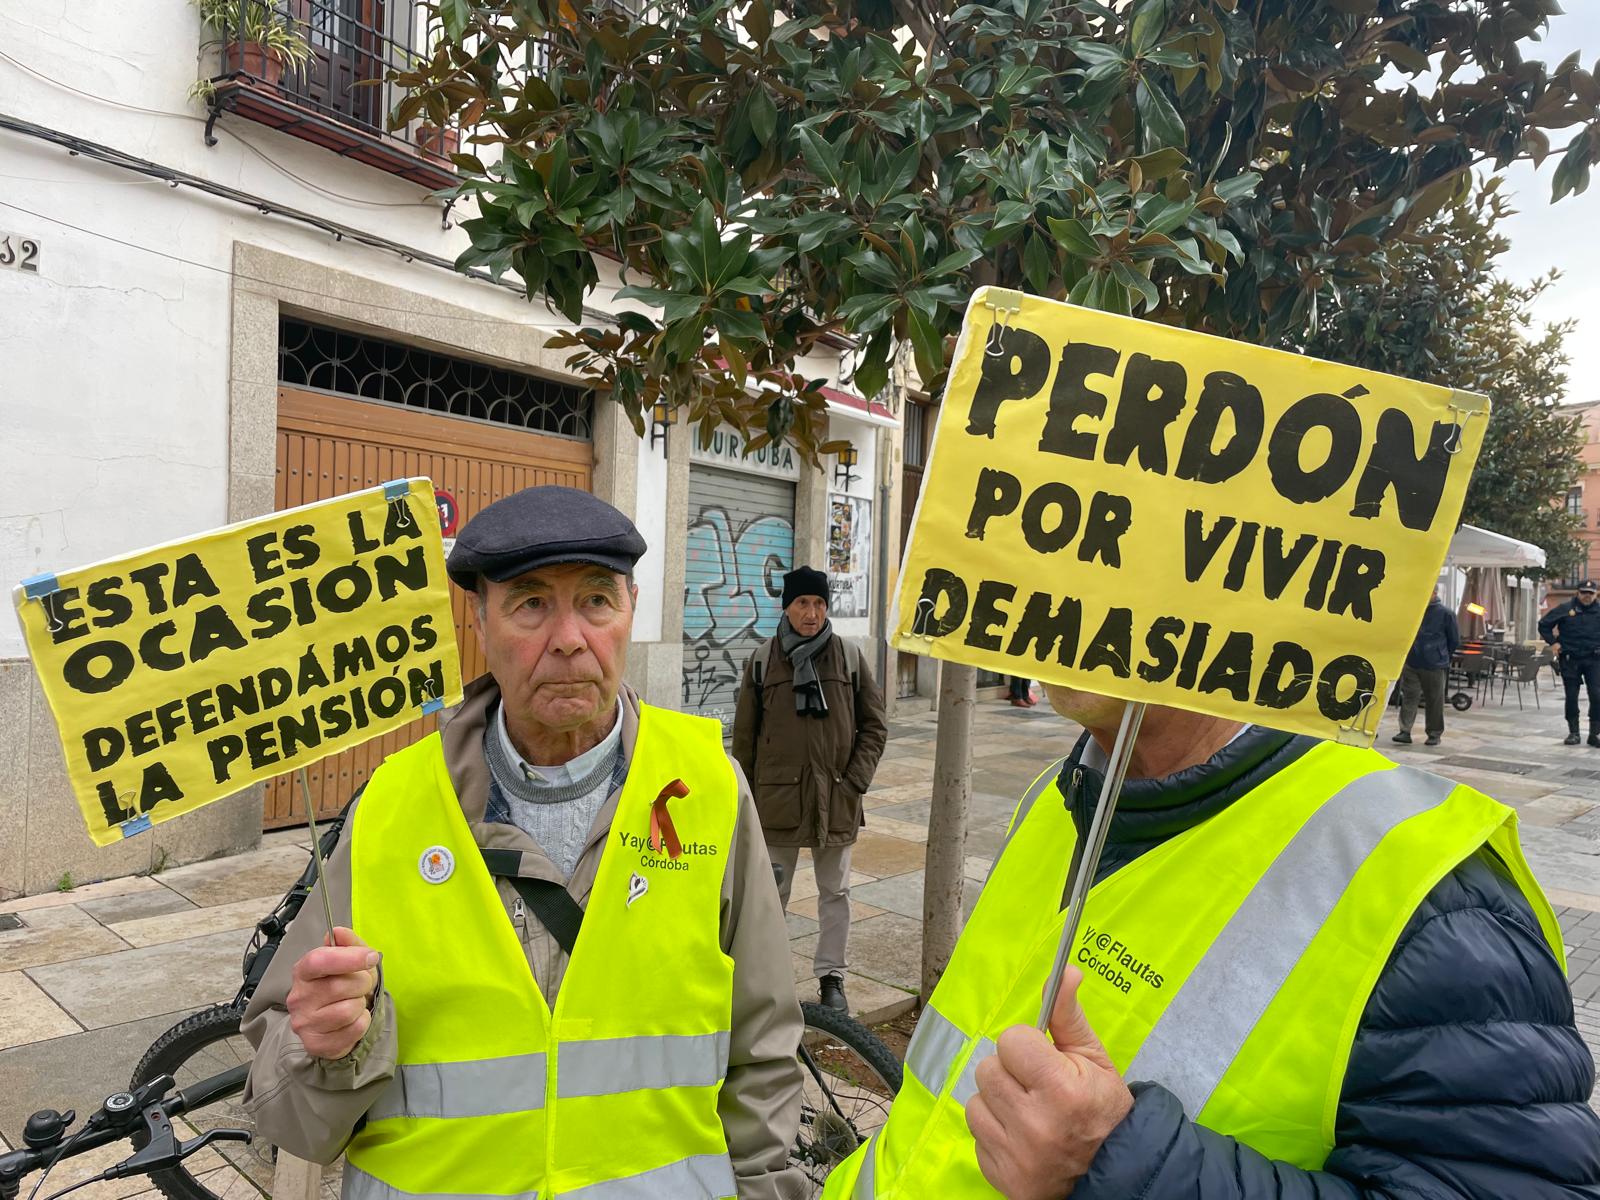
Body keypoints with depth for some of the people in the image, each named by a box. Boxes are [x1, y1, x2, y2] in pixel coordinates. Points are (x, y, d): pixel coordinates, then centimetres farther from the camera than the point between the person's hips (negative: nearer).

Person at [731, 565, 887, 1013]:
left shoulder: (849, 657, 1)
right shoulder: (761, 660, 0)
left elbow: (874, 725, 5)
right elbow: (744, 735, 5)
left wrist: (856, 780, -5)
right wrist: (746, 798, 5)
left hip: (836, 798, 1)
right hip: (778, 796, 0)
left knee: (835, 892, 12)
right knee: (772, 892, 10)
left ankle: (832, 976, 28)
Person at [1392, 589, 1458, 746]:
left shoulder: (1445, 614, -5)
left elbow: (1455, 640, 4)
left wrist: (1441, 656, 9)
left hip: (1435, 666, -2)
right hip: (1411, 664, 2)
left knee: (1435, 701, 7)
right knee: (1409, 697, -2)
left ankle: (1434, 734, 17)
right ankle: (1405, 732, -1)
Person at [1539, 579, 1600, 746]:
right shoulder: (1565, 609, -1)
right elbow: (1544, 624, 7)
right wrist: (1553, 642, 1)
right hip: (1570, 660, -1)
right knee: (1571, 697, 5)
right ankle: (1573, 732, 15)